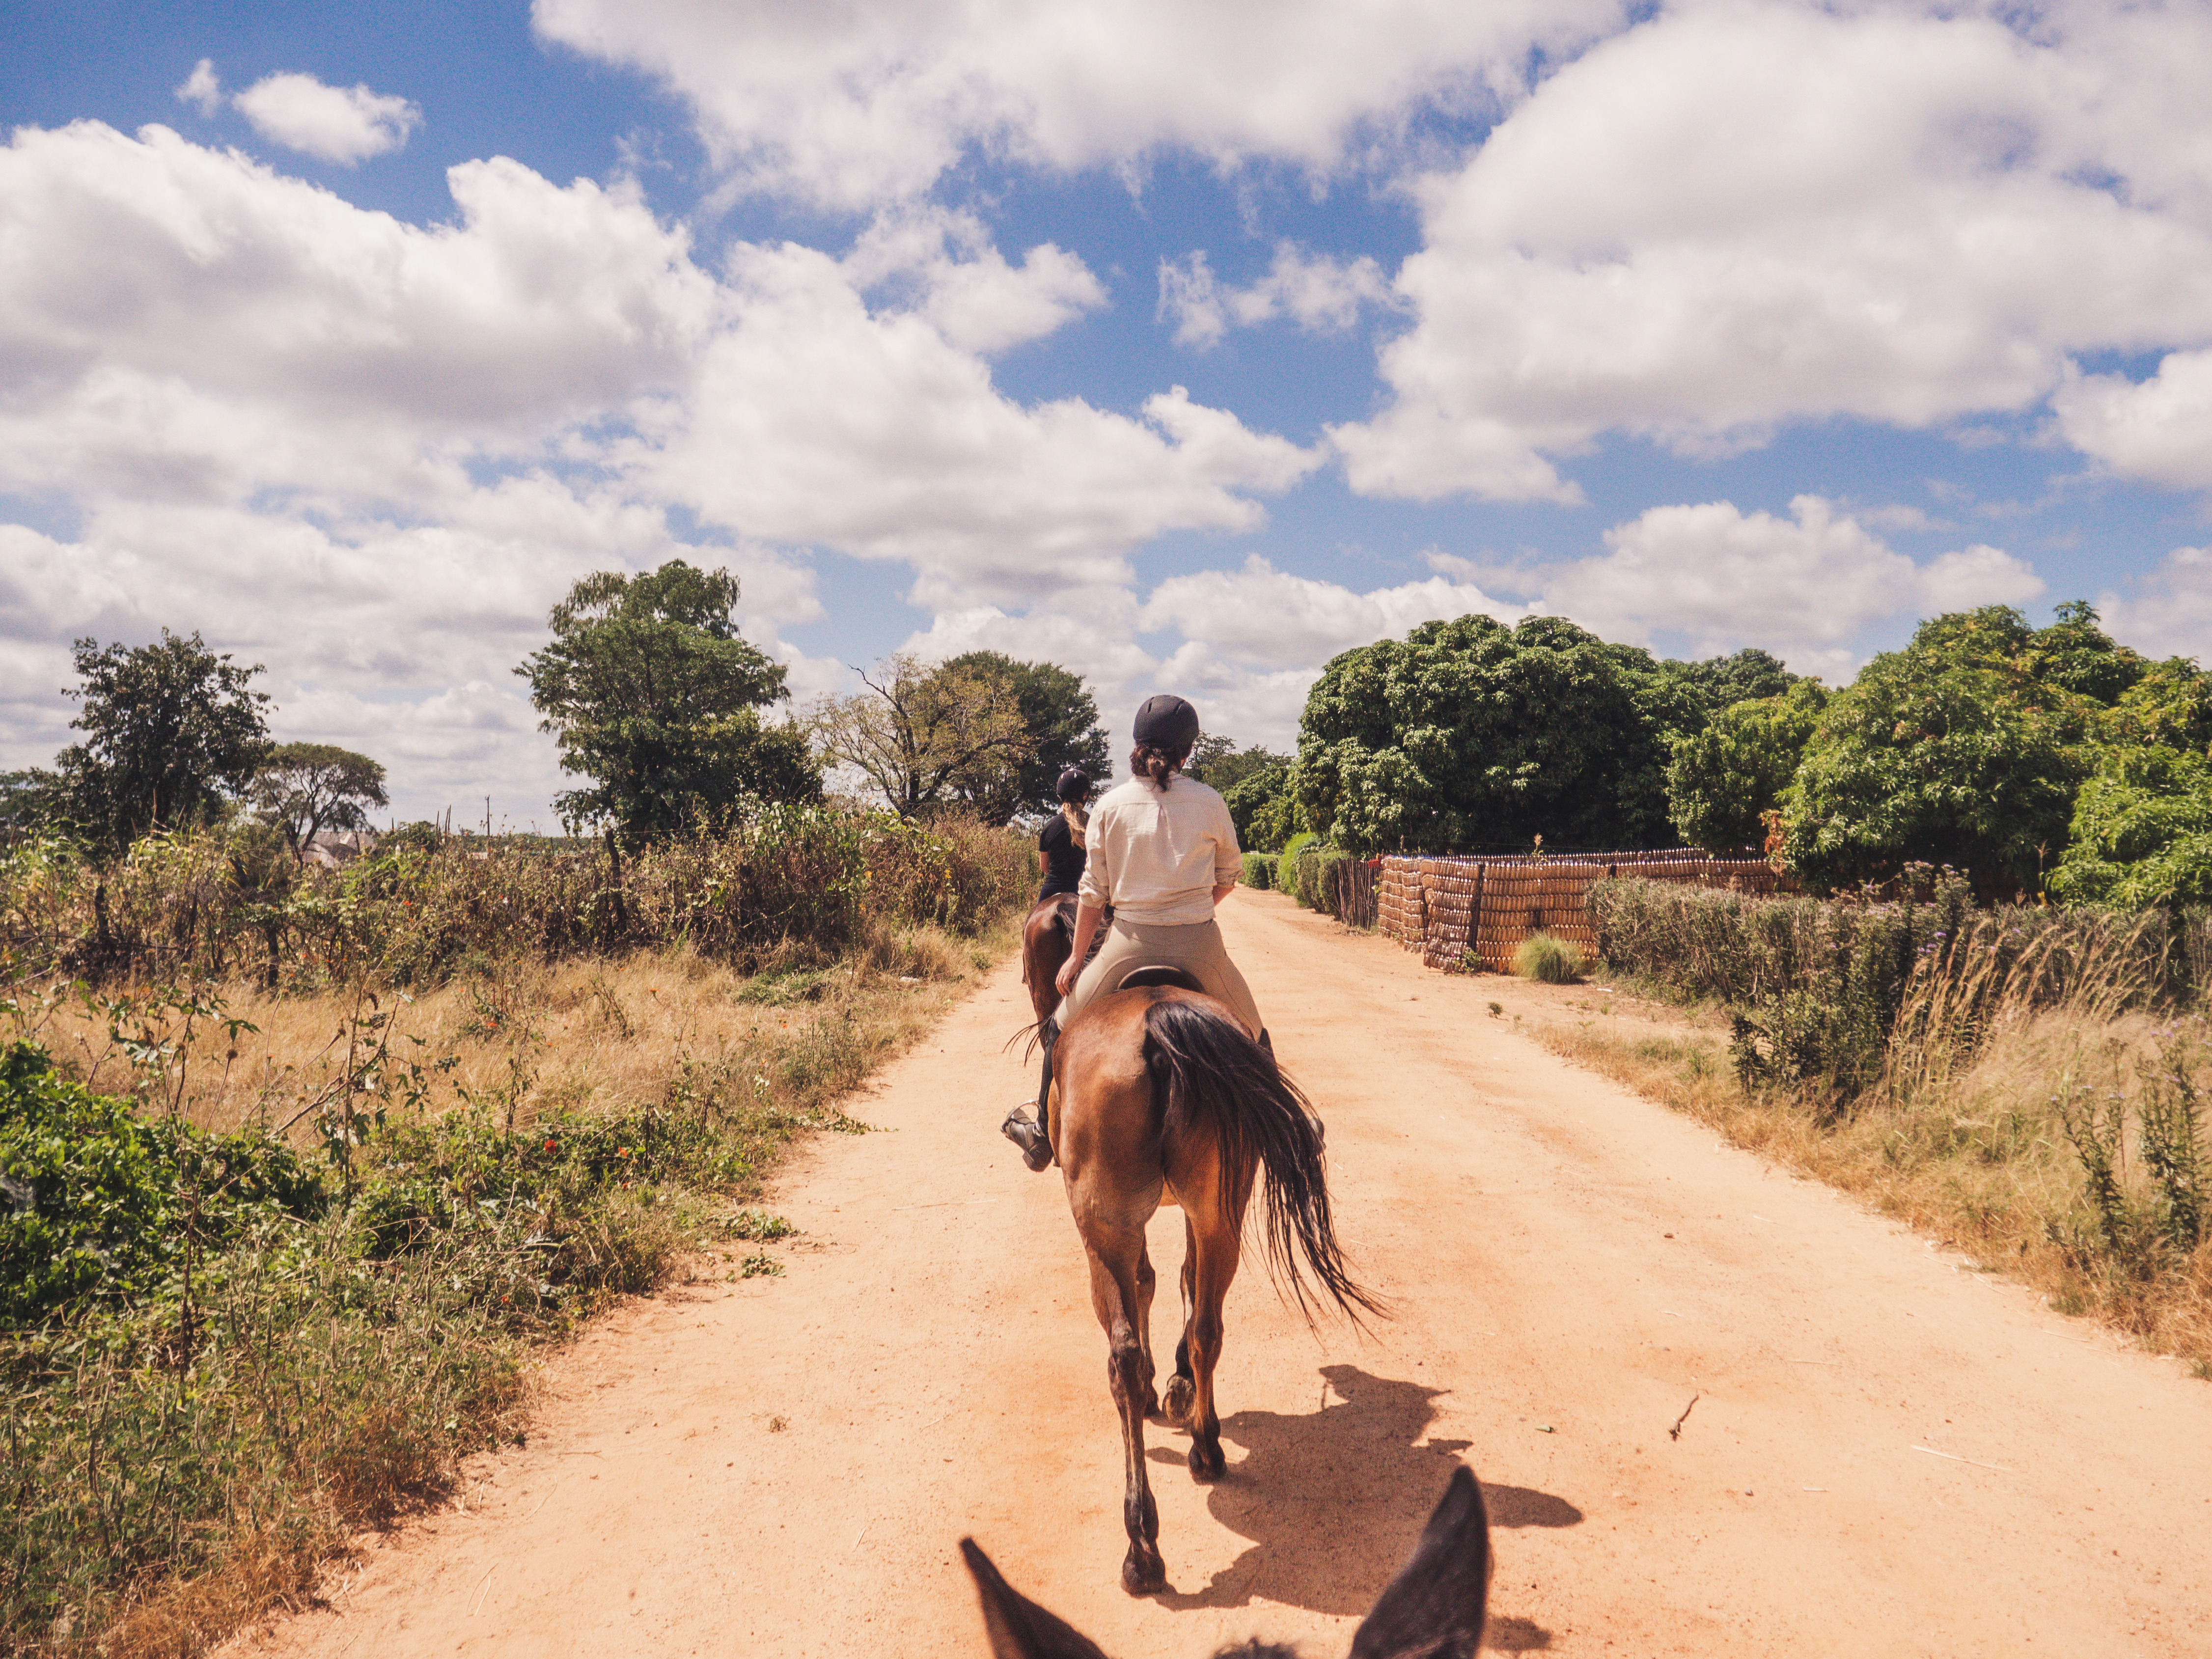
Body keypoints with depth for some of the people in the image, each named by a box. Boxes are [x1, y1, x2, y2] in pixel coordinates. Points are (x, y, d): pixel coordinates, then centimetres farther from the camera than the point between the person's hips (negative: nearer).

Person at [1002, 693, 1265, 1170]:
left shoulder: (1110, 805, -2)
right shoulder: (1210, 804, -3)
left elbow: (1094, 891, 2)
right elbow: (1228, 879, 9)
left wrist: (1076, 958, 11)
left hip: (1130, 943, 0)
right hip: (1199, 944, 0)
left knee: (1062, 1029, 22)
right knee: (1253, 1036, 24)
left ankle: (1043, 1133, 31)